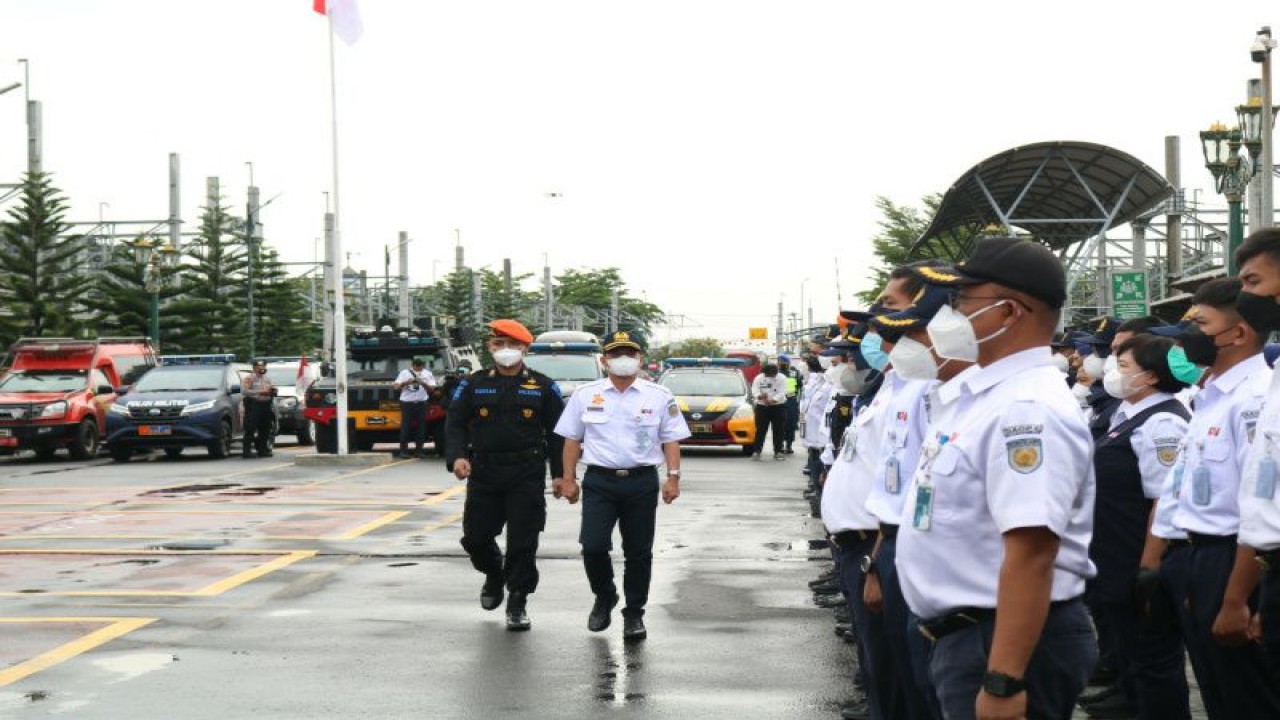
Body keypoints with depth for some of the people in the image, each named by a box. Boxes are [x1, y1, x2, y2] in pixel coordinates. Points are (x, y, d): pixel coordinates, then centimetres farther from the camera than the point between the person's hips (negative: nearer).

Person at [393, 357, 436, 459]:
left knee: (421, 427, 1)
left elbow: (432, 388, 2)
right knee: (405, 426, -7)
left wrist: (423, 383, -15)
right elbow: (396, 386, 1)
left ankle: (418, 450, 8)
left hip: (421, 403, 2)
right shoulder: (404, 373, 5)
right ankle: (403, 450, -5)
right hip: (407, 402, -2)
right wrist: (406, 383, -16)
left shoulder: (427, 374, 10)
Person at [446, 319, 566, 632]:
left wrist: (560, 474, 0)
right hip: (483, 474, 2)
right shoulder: (474, 384, 7)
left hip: (527, 476, -2)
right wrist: (457, 456, -13)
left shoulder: (543, 387, 4)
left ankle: (517, 603, 8)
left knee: (523, 541, -4)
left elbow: (557, 432, 5)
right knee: (475, 537, 6)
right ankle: (494, 576, 37)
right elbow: (455, 423, 6)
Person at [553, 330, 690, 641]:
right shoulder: (585, 395, 6)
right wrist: (568, 479, 5)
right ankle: (604, 597, 16)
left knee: (638, 553, 5)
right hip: (599, 480, 0)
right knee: (593, 546, -11)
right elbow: (572, 439, 9)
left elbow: (671, 439, 5)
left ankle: (634, 614, 18)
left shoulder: (660, 396, 5)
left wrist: (673, 477, -5)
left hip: (642, 482, 0)